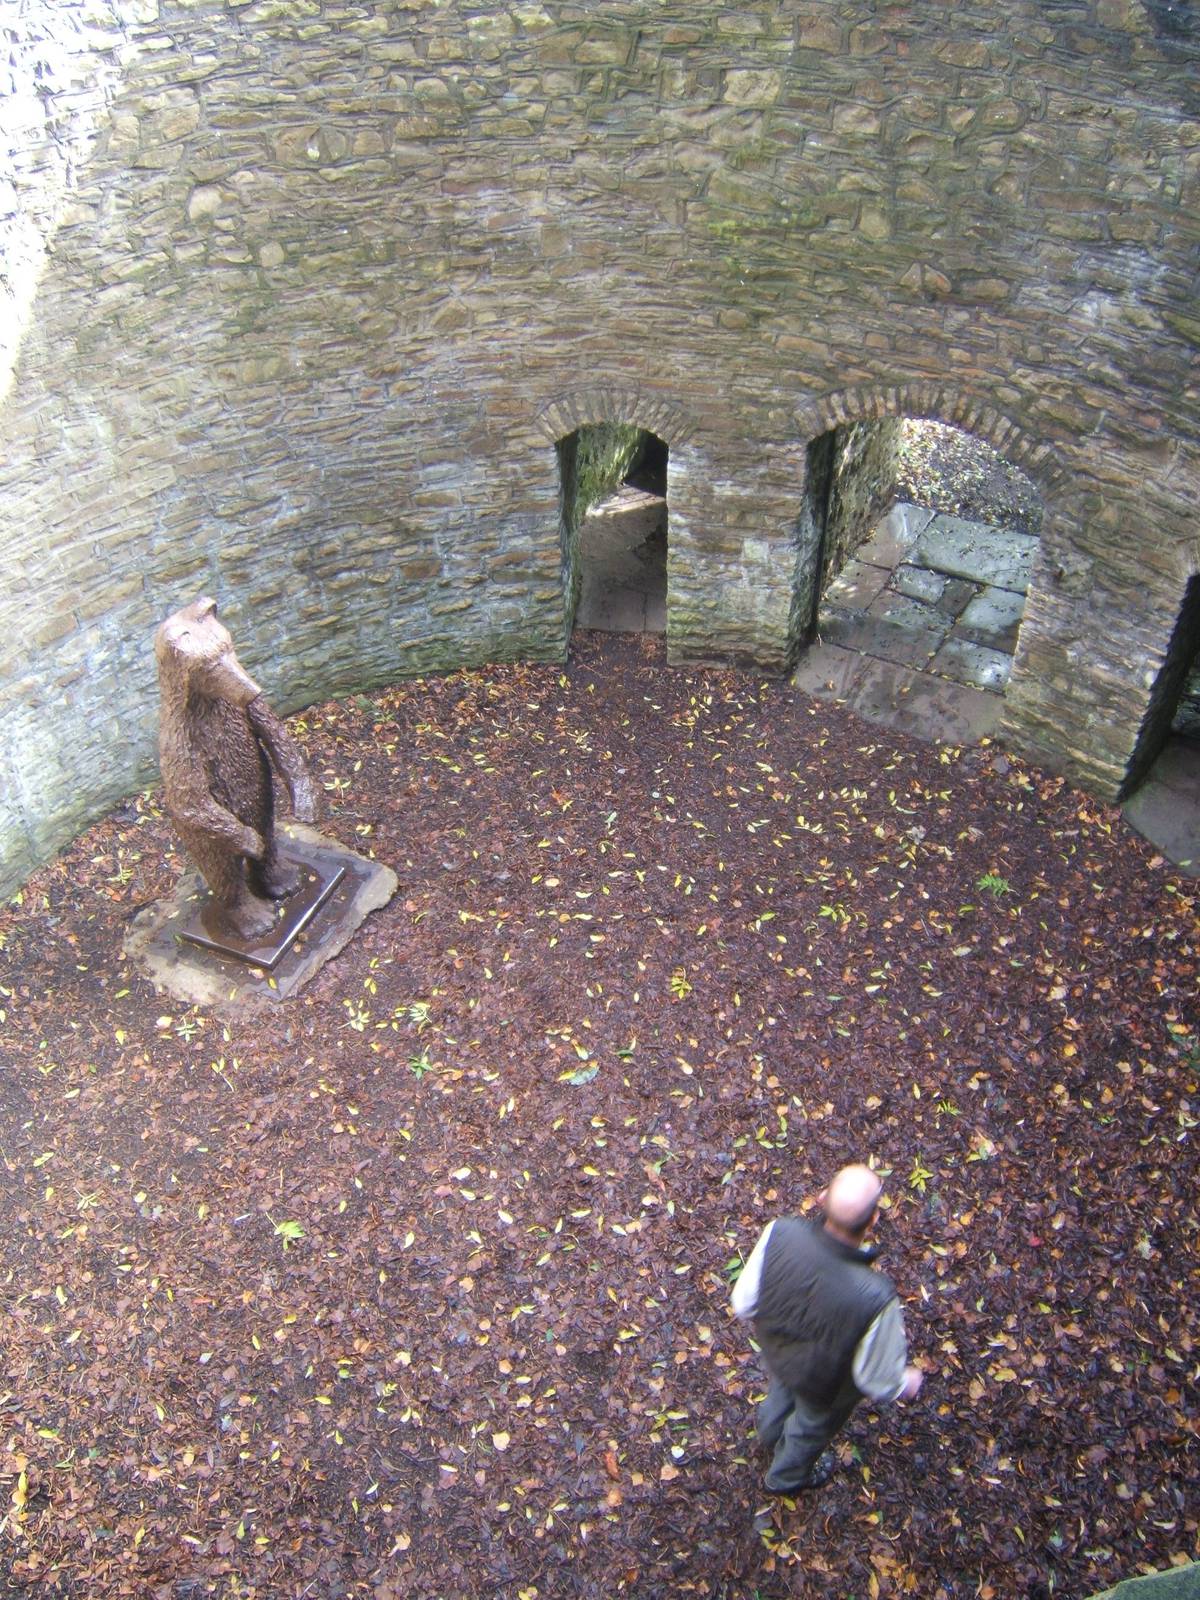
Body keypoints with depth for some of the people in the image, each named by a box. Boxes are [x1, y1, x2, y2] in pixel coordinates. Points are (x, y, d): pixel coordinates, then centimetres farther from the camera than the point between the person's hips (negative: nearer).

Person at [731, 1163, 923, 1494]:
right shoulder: (875, 1300, -44)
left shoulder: (780, 1233, -37)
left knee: (783, 1385, 38)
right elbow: (878, 1379, -23)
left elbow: (744, 1302, -17)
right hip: (826, 1385, -3)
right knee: (812, 1427, 32)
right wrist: (906, 1383, 0)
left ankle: (771, 1430, 71)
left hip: (775, 1348, 3)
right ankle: (786, 1477, 64)